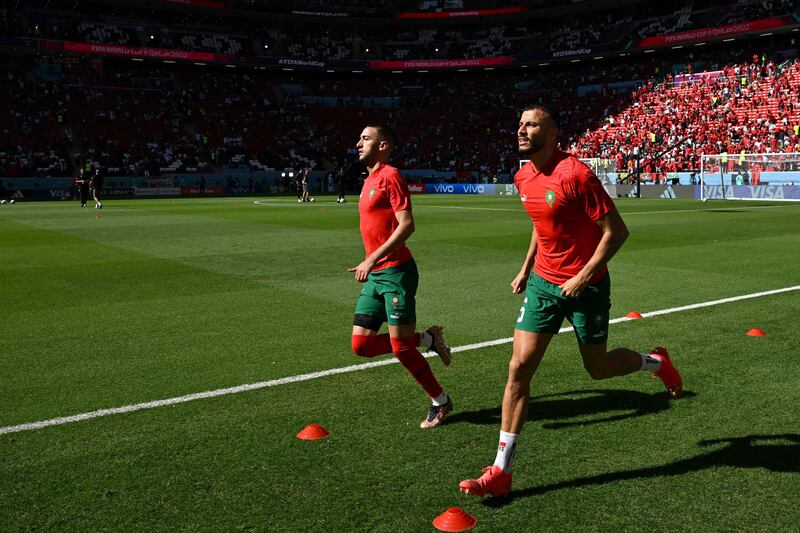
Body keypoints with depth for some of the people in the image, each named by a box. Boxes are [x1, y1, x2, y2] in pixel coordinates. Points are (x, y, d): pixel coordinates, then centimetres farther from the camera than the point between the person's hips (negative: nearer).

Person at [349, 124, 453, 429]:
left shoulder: (390, 176, -10)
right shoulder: (369, 180, 17)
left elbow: (406, 225, -20)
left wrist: (372, 259, -23)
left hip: (396, 272, -9)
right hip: (375, 276, 9)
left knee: (400, 348, -5)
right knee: (361, 345, 5)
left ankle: (440, 402, 16)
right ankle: (428, 339, 18)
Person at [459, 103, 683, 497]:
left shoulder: (575, 174, -20)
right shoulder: (523, 177, 3)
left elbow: (616, 231, -18)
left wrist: (584, 277, -20)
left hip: (585, 287, -6)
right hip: (543, 283, 6)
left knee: (598, 368, 11)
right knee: (519, 368, -3)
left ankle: (656, 362, 46)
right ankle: (501, 472, 2)